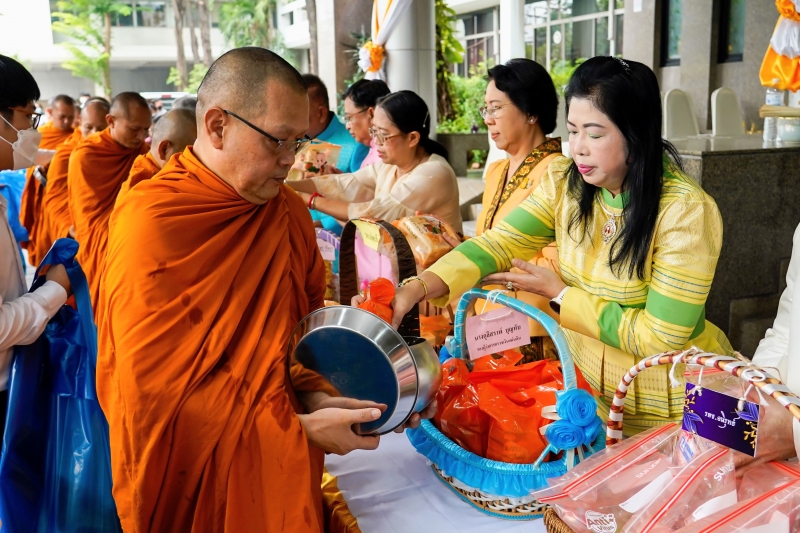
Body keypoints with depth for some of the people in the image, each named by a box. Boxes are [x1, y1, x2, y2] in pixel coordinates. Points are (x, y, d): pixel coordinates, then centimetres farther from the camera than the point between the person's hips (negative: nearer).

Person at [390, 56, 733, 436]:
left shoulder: (687, 211, -23)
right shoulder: (564, 182, -7)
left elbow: (659, 337, -22)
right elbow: (499, 244, -13)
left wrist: (560, 294, -18)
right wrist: (417, 288, -28)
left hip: (663, 403, -4)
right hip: (584, 382, 5)